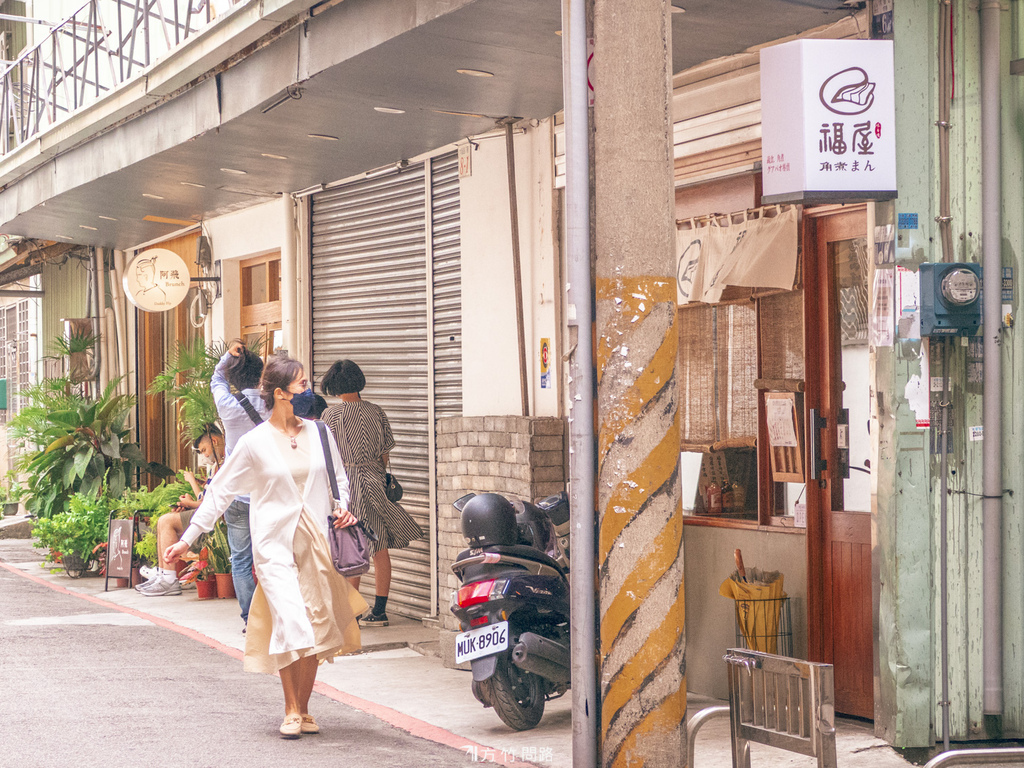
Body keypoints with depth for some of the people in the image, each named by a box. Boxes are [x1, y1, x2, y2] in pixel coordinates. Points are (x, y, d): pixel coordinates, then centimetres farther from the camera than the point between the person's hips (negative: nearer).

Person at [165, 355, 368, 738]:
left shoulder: (319, 433, 7)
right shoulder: (255, 443, -2)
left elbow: (339, 479, 21)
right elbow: (220, 491, 3)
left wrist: (341, 506, -1)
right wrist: (187, 538, 1)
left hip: (317, 541, 3)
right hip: (274, 544, -3)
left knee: (315, 627, 3)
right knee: (290, 624, -16)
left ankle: (304, 709, 16)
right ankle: (291, 710, -4)